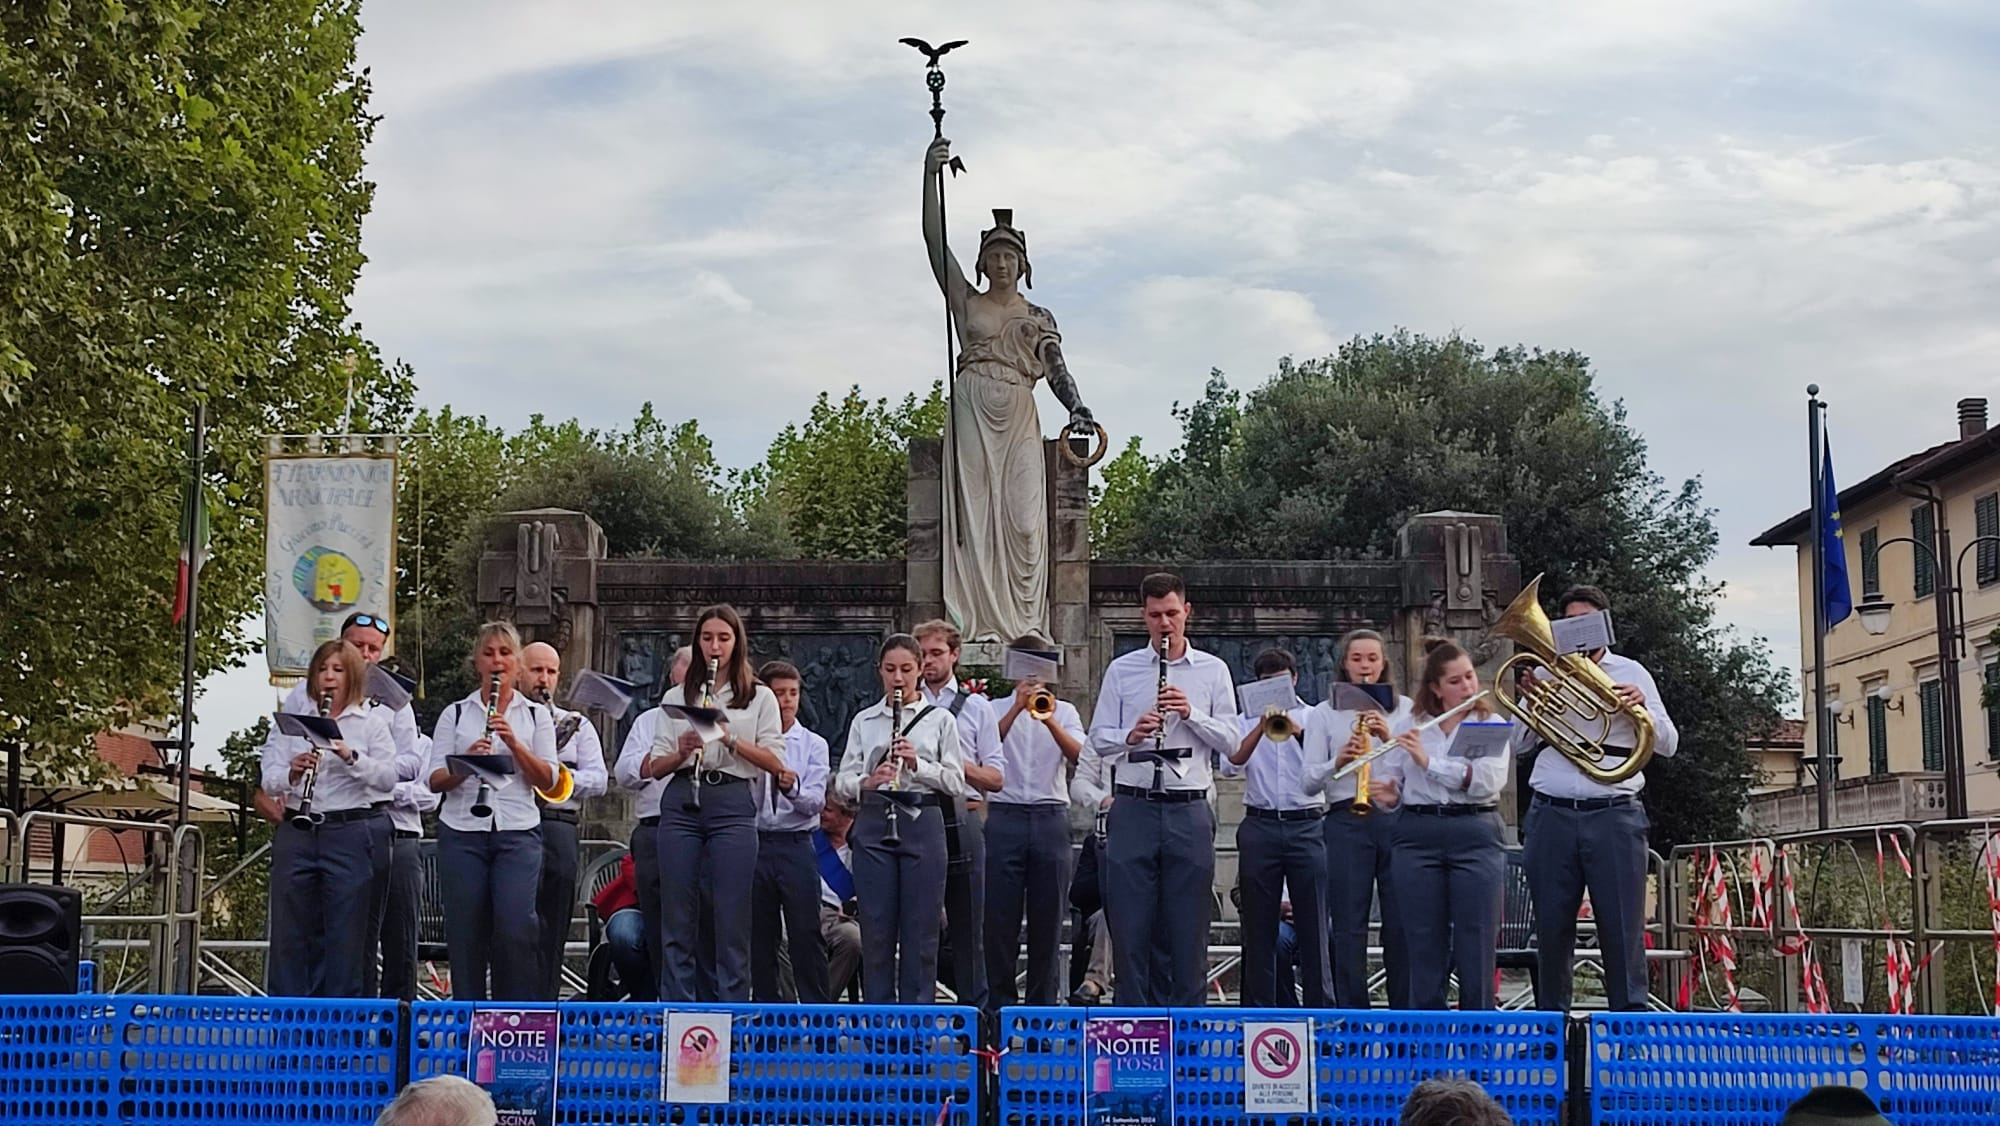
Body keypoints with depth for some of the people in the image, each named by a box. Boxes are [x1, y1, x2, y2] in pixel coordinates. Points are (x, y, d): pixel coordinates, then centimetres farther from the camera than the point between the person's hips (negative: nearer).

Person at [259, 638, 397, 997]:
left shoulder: (372, 722, 6)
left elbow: (388, 778, -6)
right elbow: (269, 781, 4)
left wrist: (350, 756, -20)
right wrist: (292, 773, -18)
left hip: (354, 834, -2)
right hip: (296, 833, 2)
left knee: (348, 934, 0)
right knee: (291, 931, 5)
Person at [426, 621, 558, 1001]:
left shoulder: (536, 715, 12)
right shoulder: (455, 714, 12)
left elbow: (547, 780, 3)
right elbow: (434, 781, 5)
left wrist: (514, 744, -10)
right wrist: (466, 763, -15)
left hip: (518, 831, -1)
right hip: (462, 832, 1)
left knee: (516, 927, -15)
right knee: (465, 932, -1)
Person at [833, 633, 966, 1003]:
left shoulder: (940, 719, 8)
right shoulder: (864, 722, 13)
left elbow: (956, 782, 3)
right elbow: (842, 783, 8)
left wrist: (918, 764, -12)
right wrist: (867, 781, -13)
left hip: (922, 823, -1)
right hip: (874, 823, 1)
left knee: (920, 931, -1)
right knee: (876, 929, 1)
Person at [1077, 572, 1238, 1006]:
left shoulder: (1213, 671, 9)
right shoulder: (1121, 670, 8)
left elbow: (1230, 741, 5)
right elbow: (1099, 741, 5)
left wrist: (1191, 713, -10)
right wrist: (1130, 736, -15)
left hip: (1189, 810, 0)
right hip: (1133, 808, 0)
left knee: (1188, 929, 3)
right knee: (1131, 927, 0)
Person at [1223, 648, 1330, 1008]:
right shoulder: (1245, 721, 12)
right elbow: (1231, 764, -6)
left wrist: (1299, 732, -19)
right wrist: (1262, 725, -15)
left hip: (1306, 826, -1)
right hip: (1260, 826, 1)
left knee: (1313, 922, -2)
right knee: (1259, 924, 3)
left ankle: (1320, 1007, 1)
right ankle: (1258, 1009, 9)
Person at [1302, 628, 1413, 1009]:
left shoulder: (1405, 709, 13)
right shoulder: (1324, 714, 10)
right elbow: (1309, 782, 3)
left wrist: (1391, 739, -12)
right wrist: (1337, 764, -16)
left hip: (1398, 819, 1)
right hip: (1346, 823, -1)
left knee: (1402, 923, 0)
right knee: (1348, 926, 0)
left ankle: (1406, 1015, 8)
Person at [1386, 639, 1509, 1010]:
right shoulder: (1411, 727, 10)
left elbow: (1489, 780, -12)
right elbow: (1390, 784, 8)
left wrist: (1429, 762, -17)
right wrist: (1387, 793, -15)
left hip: (1475, 837, -2)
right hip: (1417, 837, 2)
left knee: (1476, 948, -1)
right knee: (1424, 950, 4)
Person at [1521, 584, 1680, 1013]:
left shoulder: (1630, 672, 11)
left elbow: (1667, 744, 6)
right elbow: (1517, 744, 13)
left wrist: (1642, 707, -12)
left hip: (1614, 816, -1)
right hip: (1552, 814, 2)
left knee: (1623, 929, -5)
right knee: (1551, 929, 4)